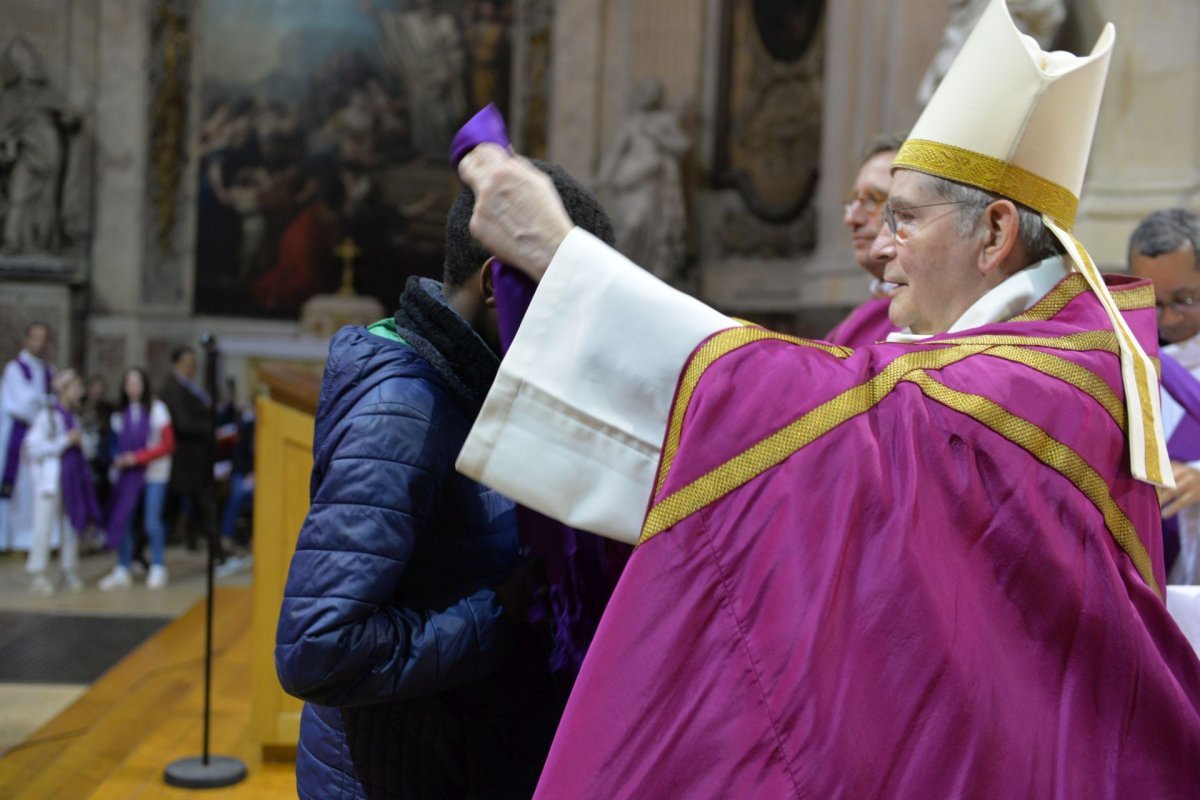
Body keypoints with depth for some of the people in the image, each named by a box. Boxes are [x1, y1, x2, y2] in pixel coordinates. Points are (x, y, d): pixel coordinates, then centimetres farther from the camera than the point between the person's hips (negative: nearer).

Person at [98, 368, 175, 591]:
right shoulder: (120, 414, 7)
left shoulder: (157, 409, -4)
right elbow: (119, 444, 13)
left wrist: (137, 457, -13)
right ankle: (123, 570, 8)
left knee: (152, 522, -5)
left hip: (154, 472, -3)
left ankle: (158, 568, 10)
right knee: (121, 520, -2)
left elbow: (168, 445, -6)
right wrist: (118, 459, -9)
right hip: (128, 472, 3)